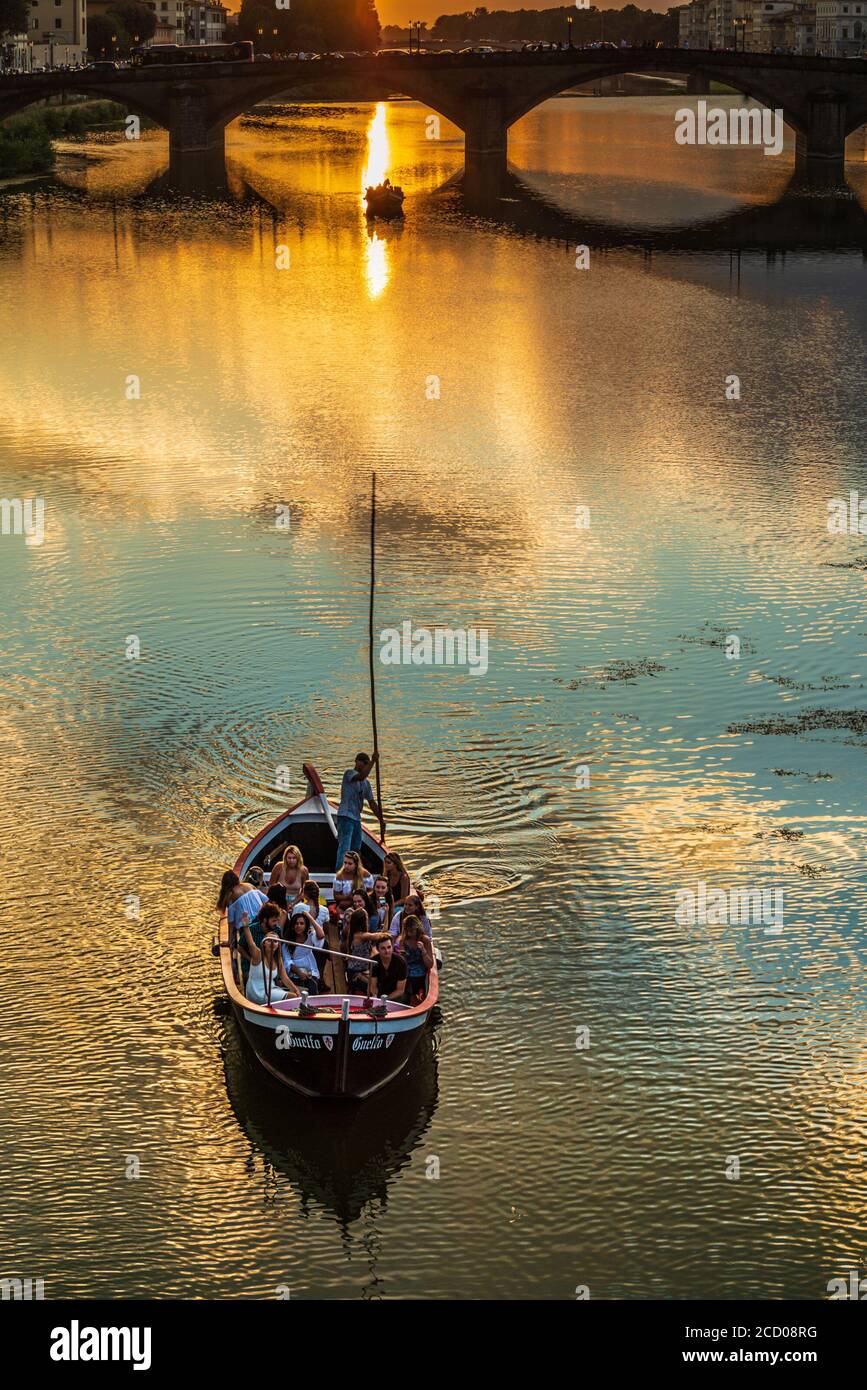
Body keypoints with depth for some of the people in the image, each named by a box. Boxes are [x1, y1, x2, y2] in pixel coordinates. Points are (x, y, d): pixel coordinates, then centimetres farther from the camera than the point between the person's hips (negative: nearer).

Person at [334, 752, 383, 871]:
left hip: (357, 819, 9)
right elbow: (361, 776, -28)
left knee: (356, 848, 10)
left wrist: (381, 820, 11)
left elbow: (372, 803, 18)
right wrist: (373, 761, -23)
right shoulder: (349, 773, -5)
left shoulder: (366, 783, 17)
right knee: (344, 846, -17)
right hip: (345, 816, -9)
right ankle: (339, 872, -24)